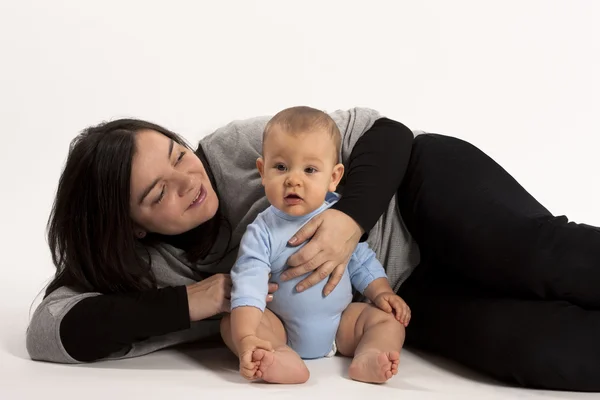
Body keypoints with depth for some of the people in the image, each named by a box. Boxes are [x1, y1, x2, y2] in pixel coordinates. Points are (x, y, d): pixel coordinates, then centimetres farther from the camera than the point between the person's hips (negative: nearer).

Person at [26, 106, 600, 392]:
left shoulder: (232, 148, -15)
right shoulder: (152, 269, -9)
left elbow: (385, 132, -12)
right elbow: (47, 330, -20)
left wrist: (352, 218, -32)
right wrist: (189, 302, -26)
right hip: (403, 299, 1)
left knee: (543, 256, -32)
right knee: (545, 353, -26)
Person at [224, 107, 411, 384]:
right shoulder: (262, 233, -14)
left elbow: (362, 263, 10)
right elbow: (249, 284, -25)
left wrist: (382, 293, -6)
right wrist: (246, 337, -38)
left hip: (340, 325, 3)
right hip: (281, 329, -2)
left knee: (388, 319, -14)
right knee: (230, 324, -24)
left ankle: (368, 358, -41)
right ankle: (282, 358, -47)